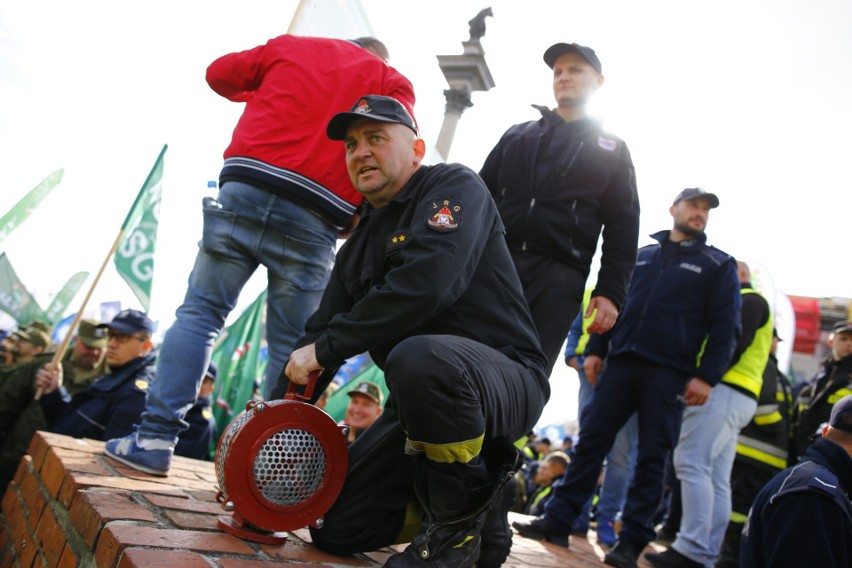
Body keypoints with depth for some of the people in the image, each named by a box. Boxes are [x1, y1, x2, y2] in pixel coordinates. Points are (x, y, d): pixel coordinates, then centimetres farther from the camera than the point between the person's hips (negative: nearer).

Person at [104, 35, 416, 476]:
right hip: (315, 219, -1)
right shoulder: (392, 83, 16)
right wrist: (358, 220, 7)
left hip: (245, 190, 1)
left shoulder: (291, 46, 22)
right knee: (290, 348, 6)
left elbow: (219, 73, 28)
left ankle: (156, 438, 1)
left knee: (199, 312, 7)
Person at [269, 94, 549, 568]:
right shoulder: (359, 245, 15)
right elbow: (321, 330, 12)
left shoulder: (455, 187, -8)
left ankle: (463, 517, -14)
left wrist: (324, 350, -20)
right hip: (421, 400, 8)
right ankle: (480, 512, 20)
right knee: (338, 529, 4)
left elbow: (423, 286, -27)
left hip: (505, 379, -8)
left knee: (419, 358, -40)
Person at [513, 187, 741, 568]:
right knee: (590, 441, 1)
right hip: (621, 364, 3)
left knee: (651, 457, 0)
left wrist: (706, 376, -10)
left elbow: (725, 326, 0)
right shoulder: (641, 255, 17)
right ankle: (557, 521, 8)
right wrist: (595, 350, 9)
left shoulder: (718, 265, 7)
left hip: (669, 374, -3)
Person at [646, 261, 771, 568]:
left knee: (692, 465, -17)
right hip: (737, 397, 10)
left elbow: (734, 345, -14)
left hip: (723, 391, -10)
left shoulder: (749, 300, 2)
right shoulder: (744, 305, 32)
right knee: (717, 480, 5)